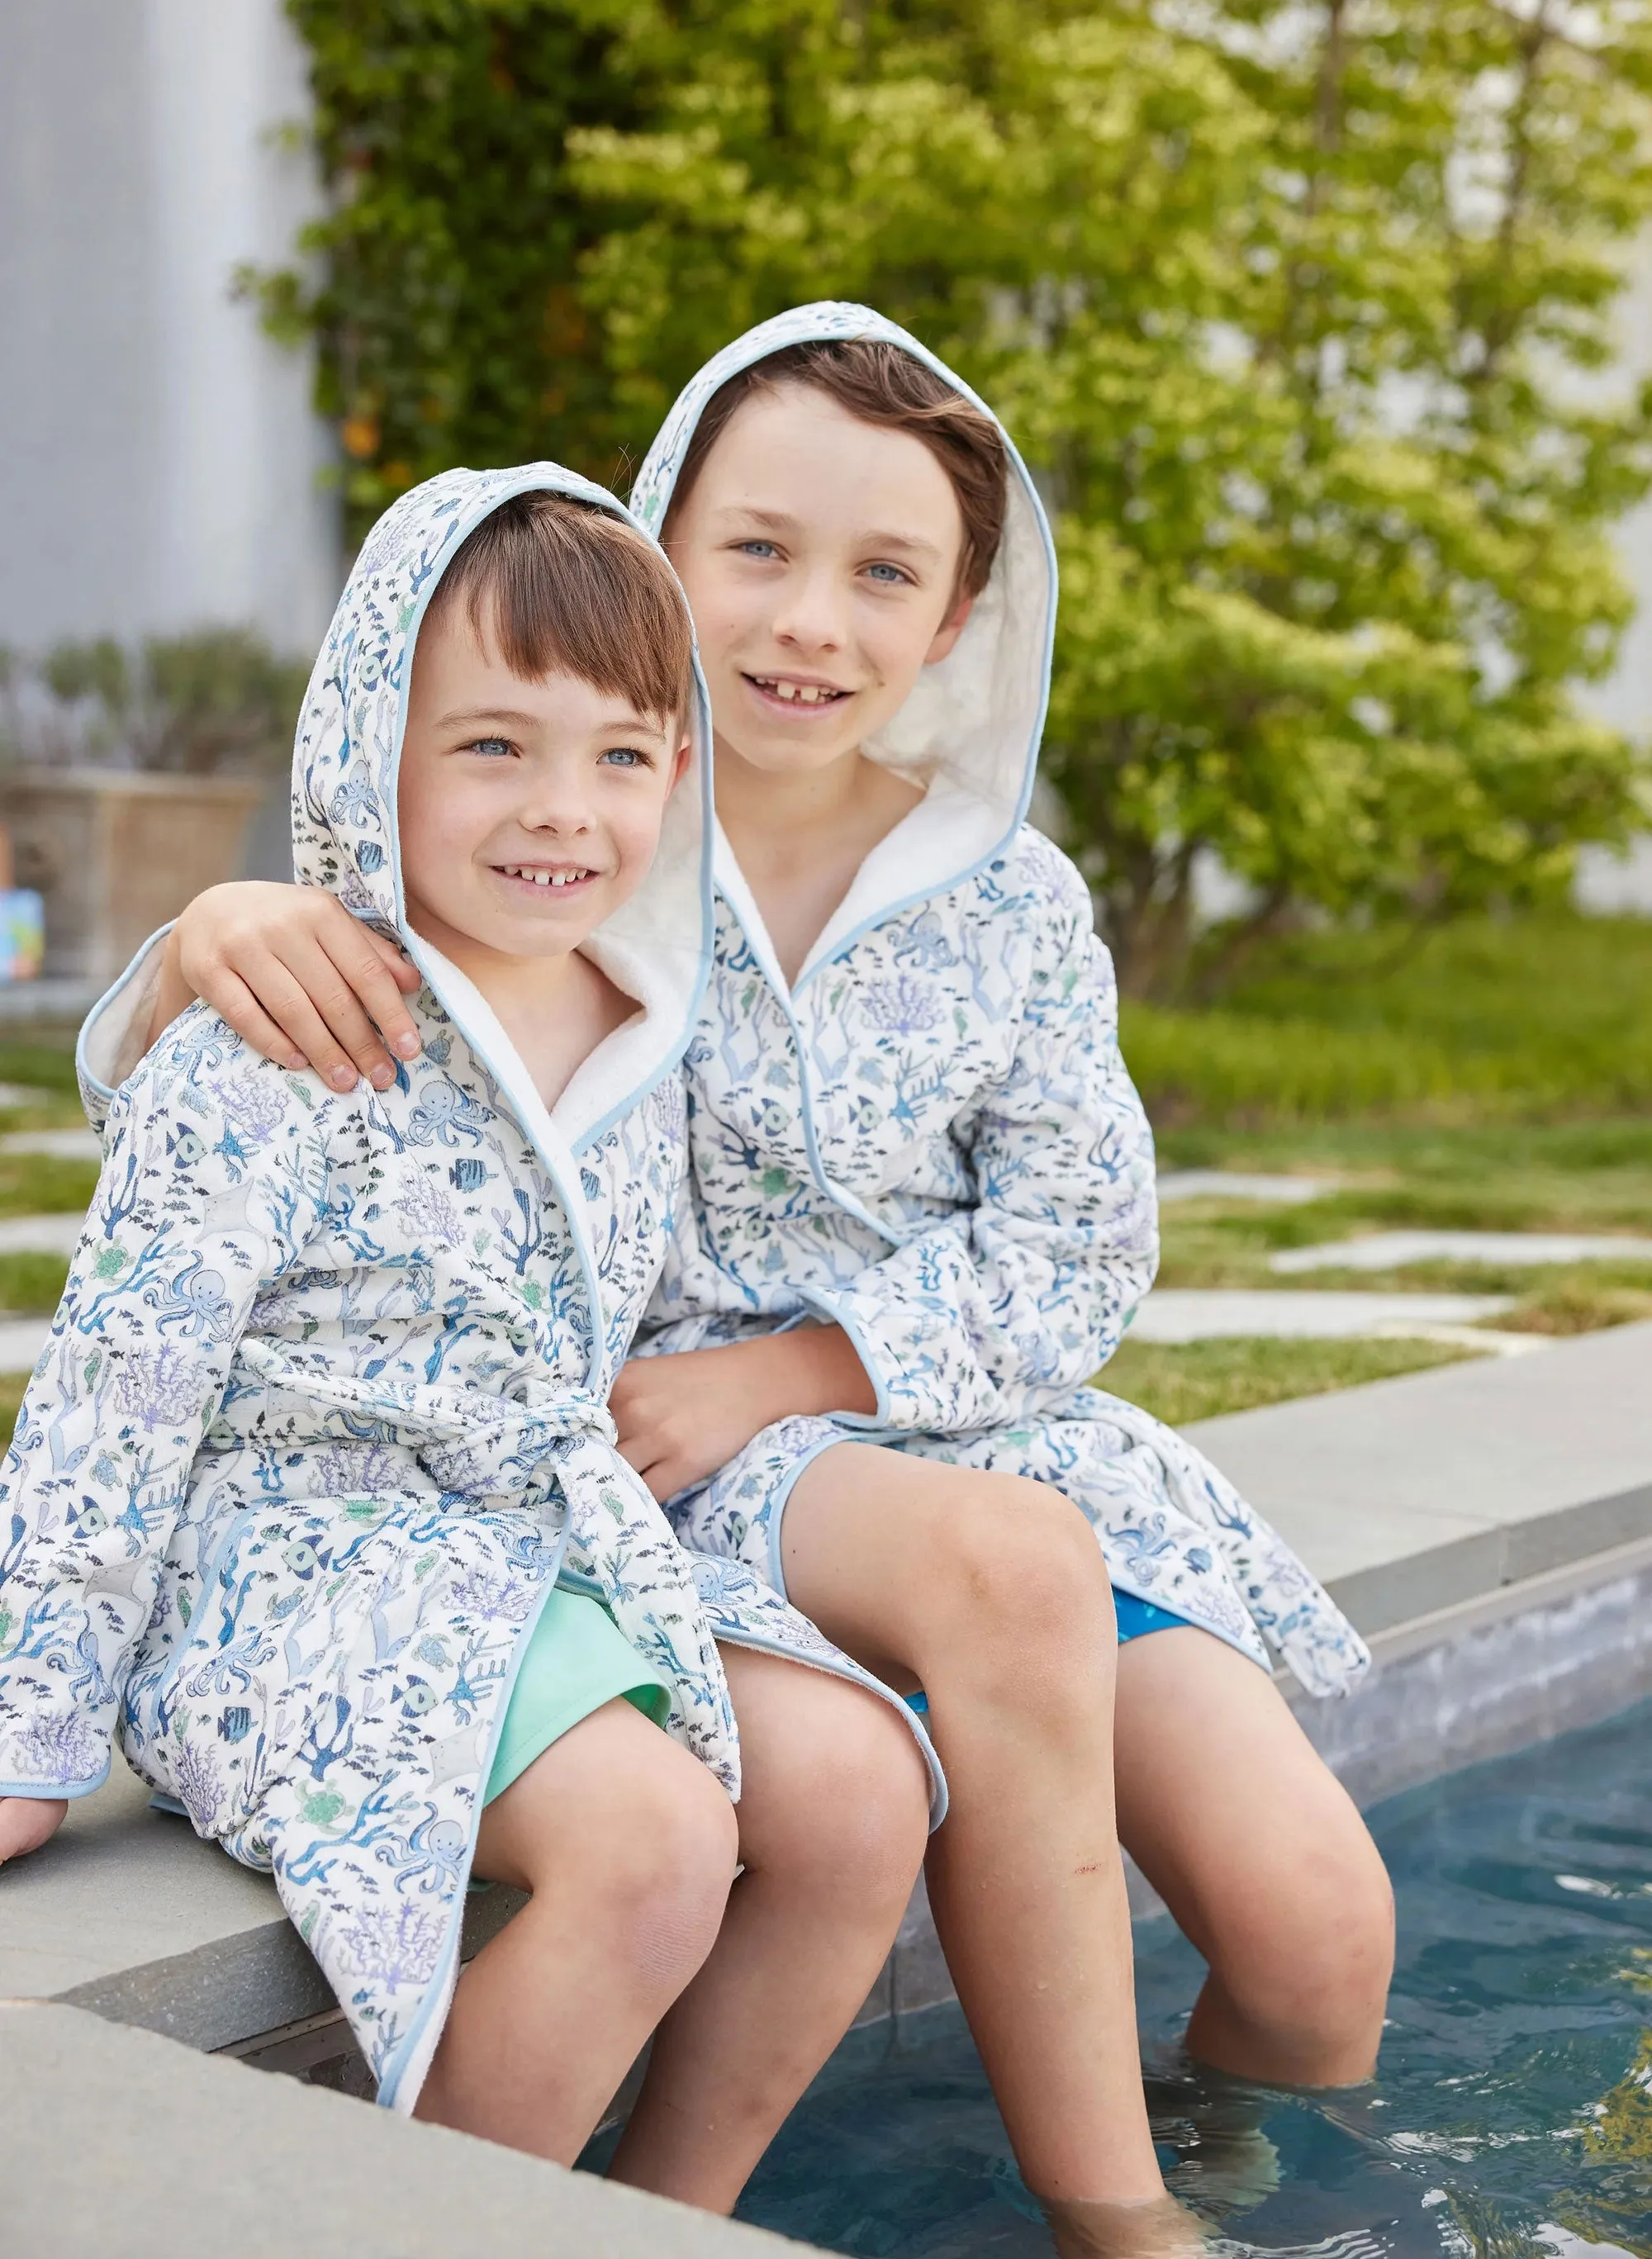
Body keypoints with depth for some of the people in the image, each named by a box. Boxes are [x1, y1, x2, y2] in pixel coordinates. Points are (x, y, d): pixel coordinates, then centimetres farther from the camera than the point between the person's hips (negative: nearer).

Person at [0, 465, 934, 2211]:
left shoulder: (640, 1042, 7)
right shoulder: (276, 1056, -14)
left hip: (562, 1545, 7)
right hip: (297, 1569, -7)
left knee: (860, 1784, -12)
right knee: (652, 1840, -27)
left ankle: (669, 2216, 6)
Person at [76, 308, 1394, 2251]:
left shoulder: (1012, 903, 5)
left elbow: (1079, 1253, 1)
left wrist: (778, 1371, -13)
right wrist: (225, 929, -26)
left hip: (984, 1427, 3)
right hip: (665, 1486, -3)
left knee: (1317, 1935, -17)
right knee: (1011, 1560, -36)